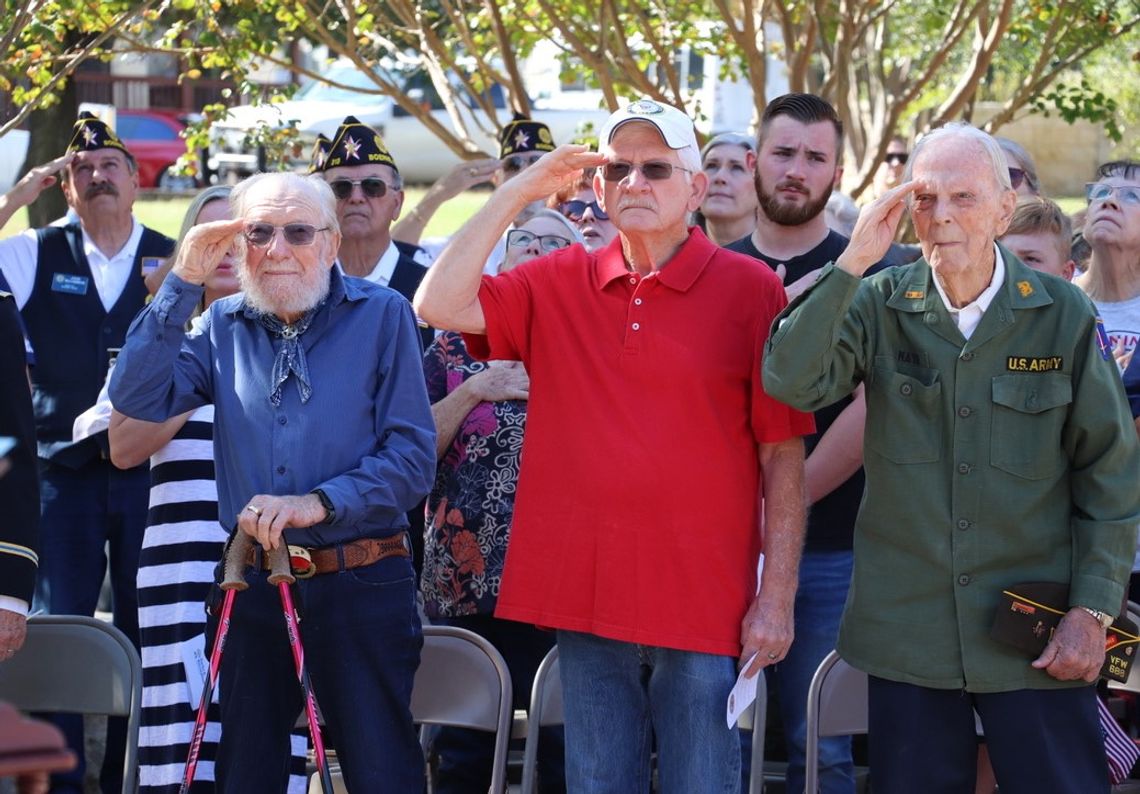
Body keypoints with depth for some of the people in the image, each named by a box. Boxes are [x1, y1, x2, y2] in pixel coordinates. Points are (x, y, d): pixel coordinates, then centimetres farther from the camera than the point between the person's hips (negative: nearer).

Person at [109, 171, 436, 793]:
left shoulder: (381, 315, -2)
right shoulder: (224, 326, 9)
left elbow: (413, 455, -8)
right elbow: (138, 398, -5)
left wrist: (320, 502, -19)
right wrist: (183, 282, -9)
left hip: (360, 584, -4)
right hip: (253, 584, 4)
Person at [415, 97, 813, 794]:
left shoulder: (749, 289, -3)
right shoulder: (560, 285, 8)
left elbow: (784, 455, -3)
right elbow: (440, 305, -2)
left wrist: (778, 598, -8)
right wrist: (517, 193, -3)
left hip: (707, 606, -3)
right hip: (588, 601, 3)